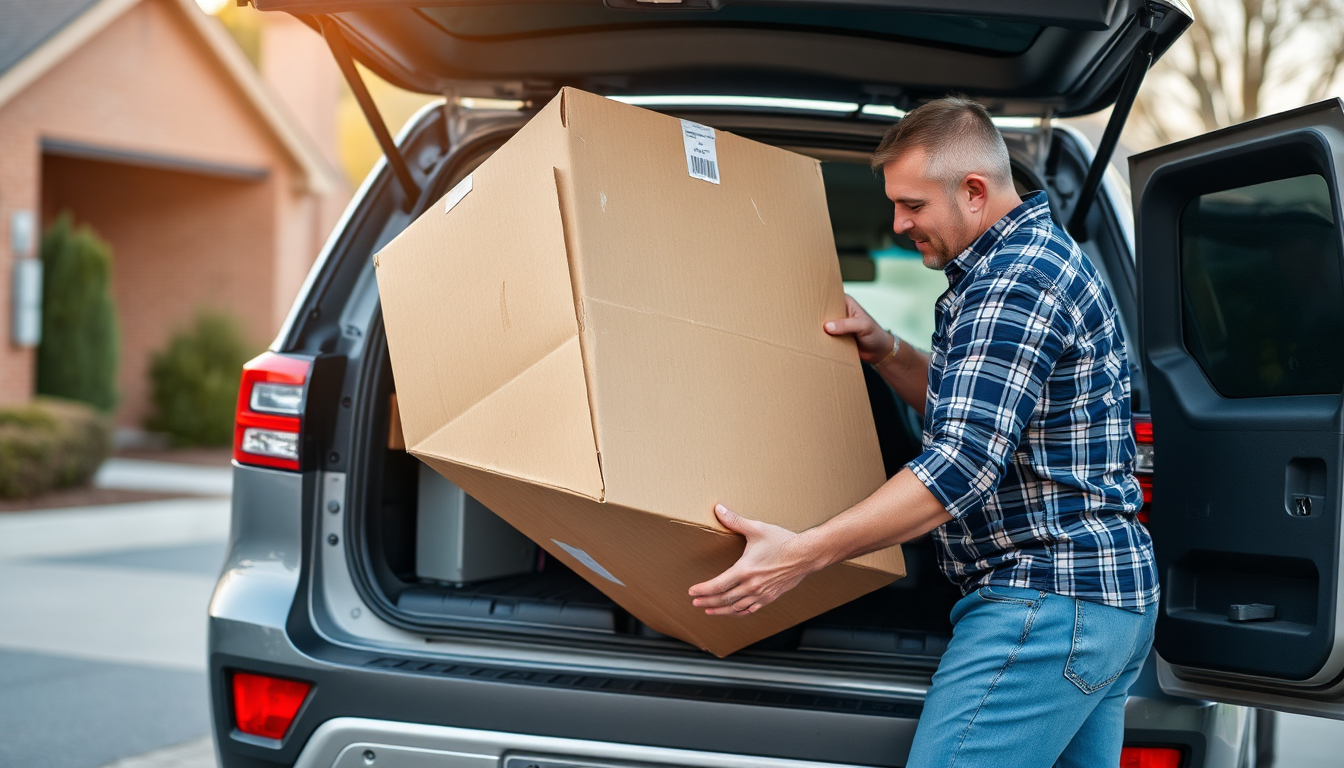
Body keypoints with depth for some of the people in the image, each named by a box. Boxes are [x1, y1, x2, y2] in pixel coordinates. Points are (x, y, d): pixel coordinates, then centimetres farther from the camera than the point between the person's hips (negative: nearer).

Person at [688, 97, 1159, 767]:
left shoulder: (1014, 283, -17)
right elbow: (970, 404, 29)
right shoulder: (1043, 254, 17)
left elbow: (967, 463, -27)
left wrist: (805, 553, -32)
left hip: (1046, 599, -11)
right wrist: (883, 351, 12)